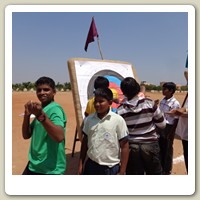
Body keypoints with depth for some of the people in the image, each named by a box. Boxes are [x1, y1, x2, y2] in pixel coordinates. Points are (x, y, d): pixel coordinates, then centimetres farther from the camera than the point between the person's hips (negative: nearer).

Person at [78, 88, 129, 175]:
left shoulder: (118, 120, -14)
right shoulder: (89, 119, -1)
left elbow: (124, 146, -9)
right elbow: (85, 141, 9)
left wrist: (122, 172, -8)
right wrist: (81, 164, 9)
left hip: (110, 168, -3)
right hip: (91, 165, 4)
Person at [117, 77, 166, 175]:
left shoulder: (120, 110, -9)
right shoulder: (149, 103, -11)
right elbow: (162, 124, -2)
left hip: (131, 147, 1)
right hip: (150, 145, 0)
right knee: (155, 173, 18)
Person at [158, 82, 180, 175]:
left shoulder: (175, 103, -17)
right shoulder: (162, 100, 5)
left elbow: (176, 120, -16)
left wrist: (171, 134, -15)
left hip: (168, 128, -7)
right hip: (160, 127, 7)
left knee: (167, 150, 9)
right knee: (160, 148, 19)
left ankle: (167, 170, 29)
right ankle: (161, 167, 39)